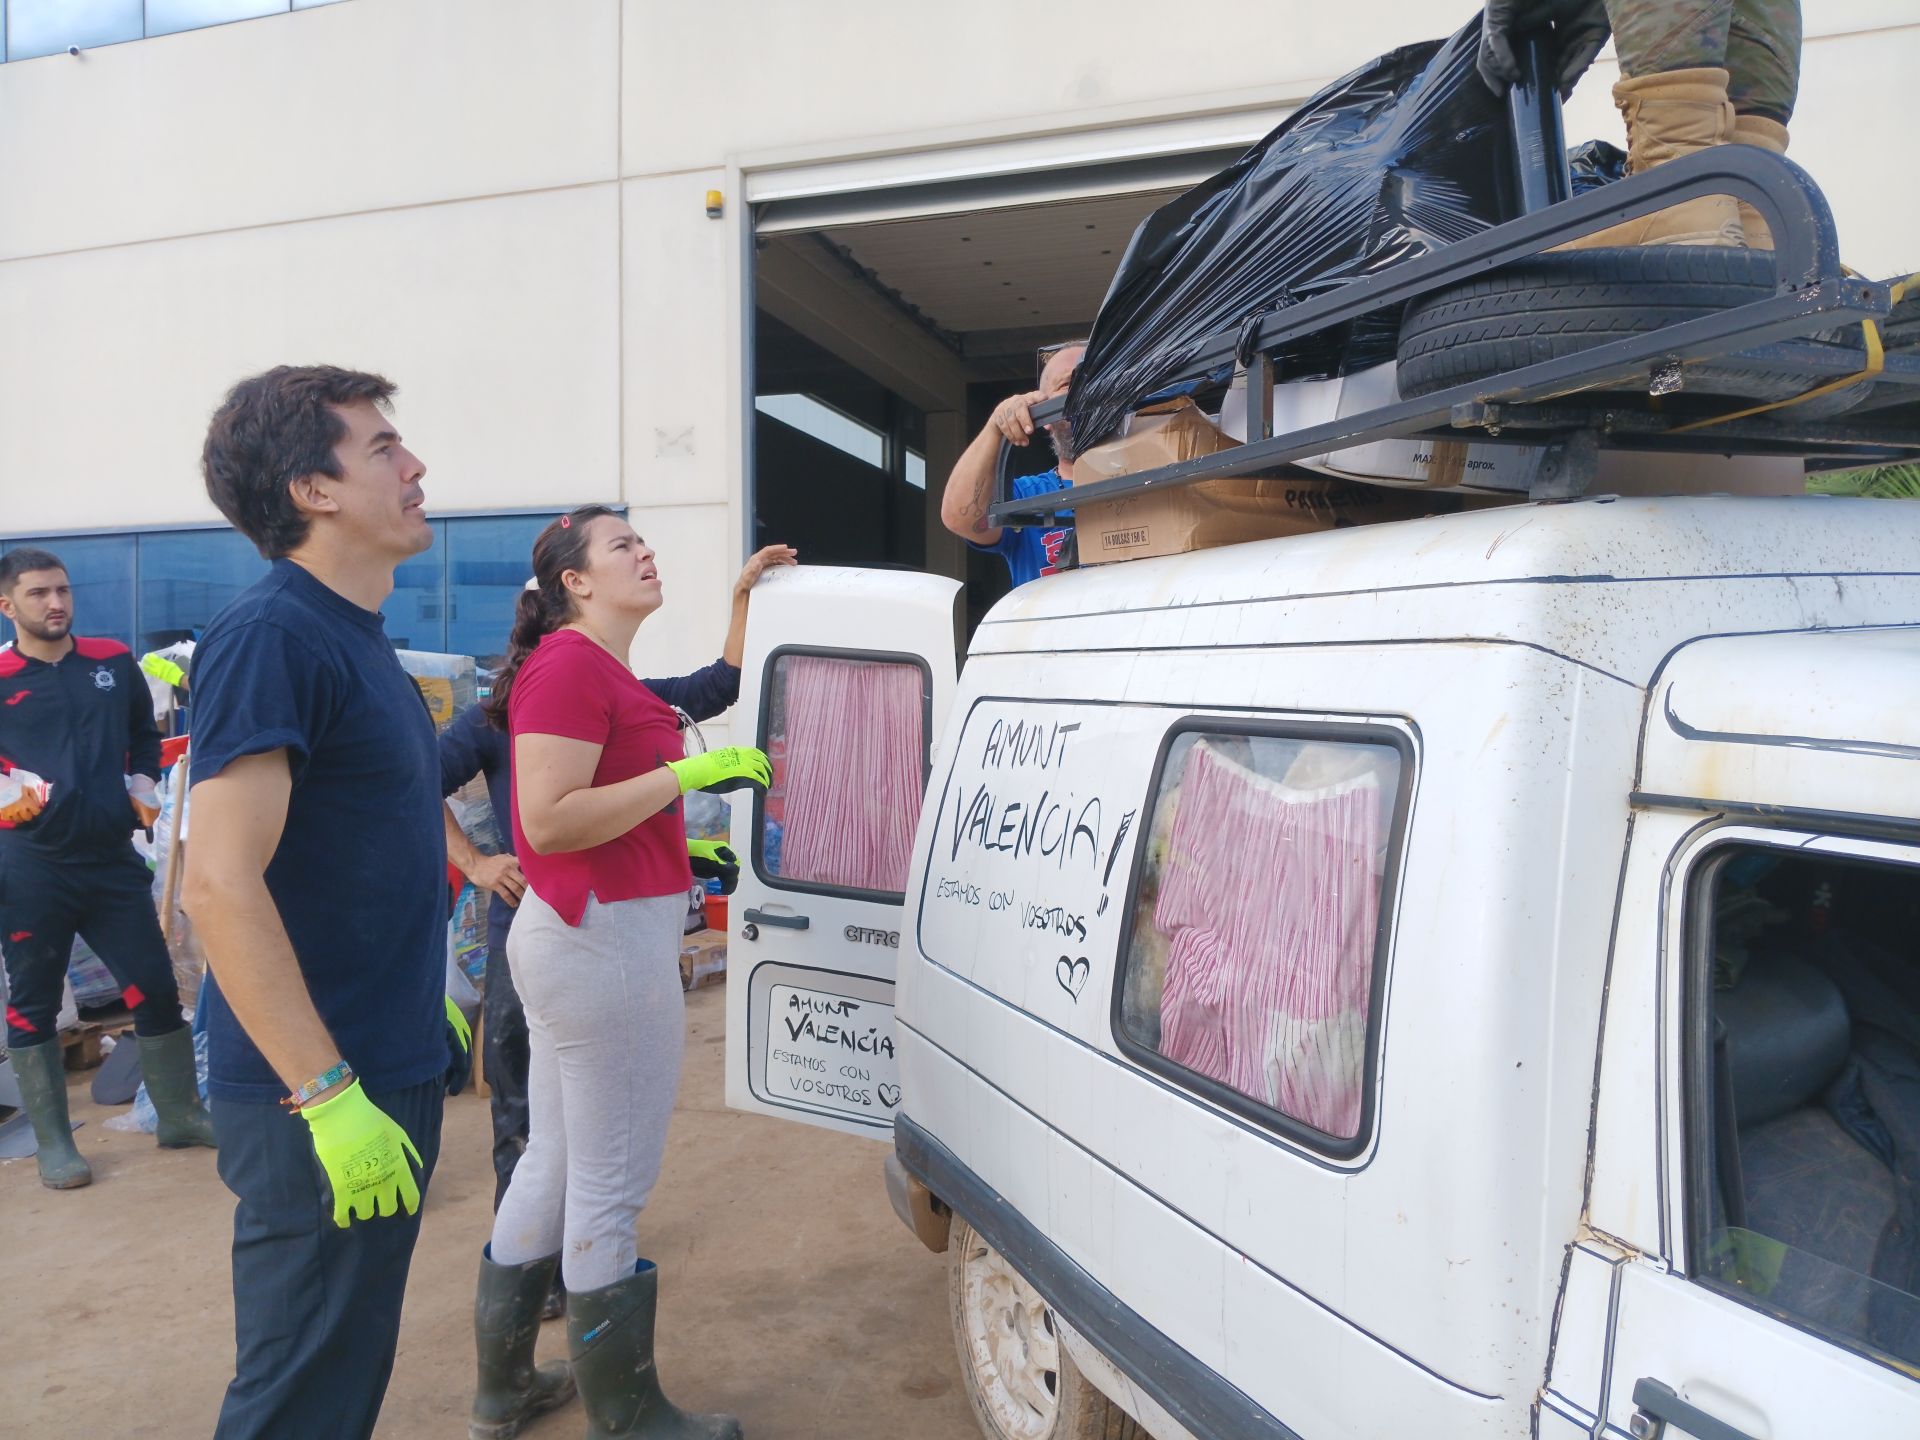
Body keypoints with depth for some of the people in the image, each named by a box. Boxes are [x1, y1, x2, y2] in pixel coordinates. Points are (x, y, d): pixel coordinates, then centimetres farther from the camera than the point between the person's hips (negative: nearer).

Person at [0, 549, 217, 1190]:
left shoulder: (114, 662, 7)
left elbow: (145, 734, 20)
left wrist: (142, 784, 5)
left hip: (113, 858, 3)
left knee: (156, 988, 7)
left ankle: (181, 1115, 21)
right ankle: (53, 1142, 20)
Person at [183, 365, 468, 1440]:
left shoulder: (360, 637, 11)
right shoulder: (271, 635, -18)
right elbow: (222, 883, -24)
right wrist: (328, 1098, -24)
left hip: (391, 1071, 9)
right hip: (321, 1101, -9)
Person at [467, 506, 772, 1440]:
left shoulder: (599, 668, 17)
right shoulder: (570, 665, -14)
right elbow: (547, 822, -22)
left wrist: (678, 849, 26)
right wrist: (685, 775, -20)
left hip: (577, 934, 11)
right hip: (607, 939, -11)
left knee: (555, 1164, 19)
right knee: (612, 1186, 2)